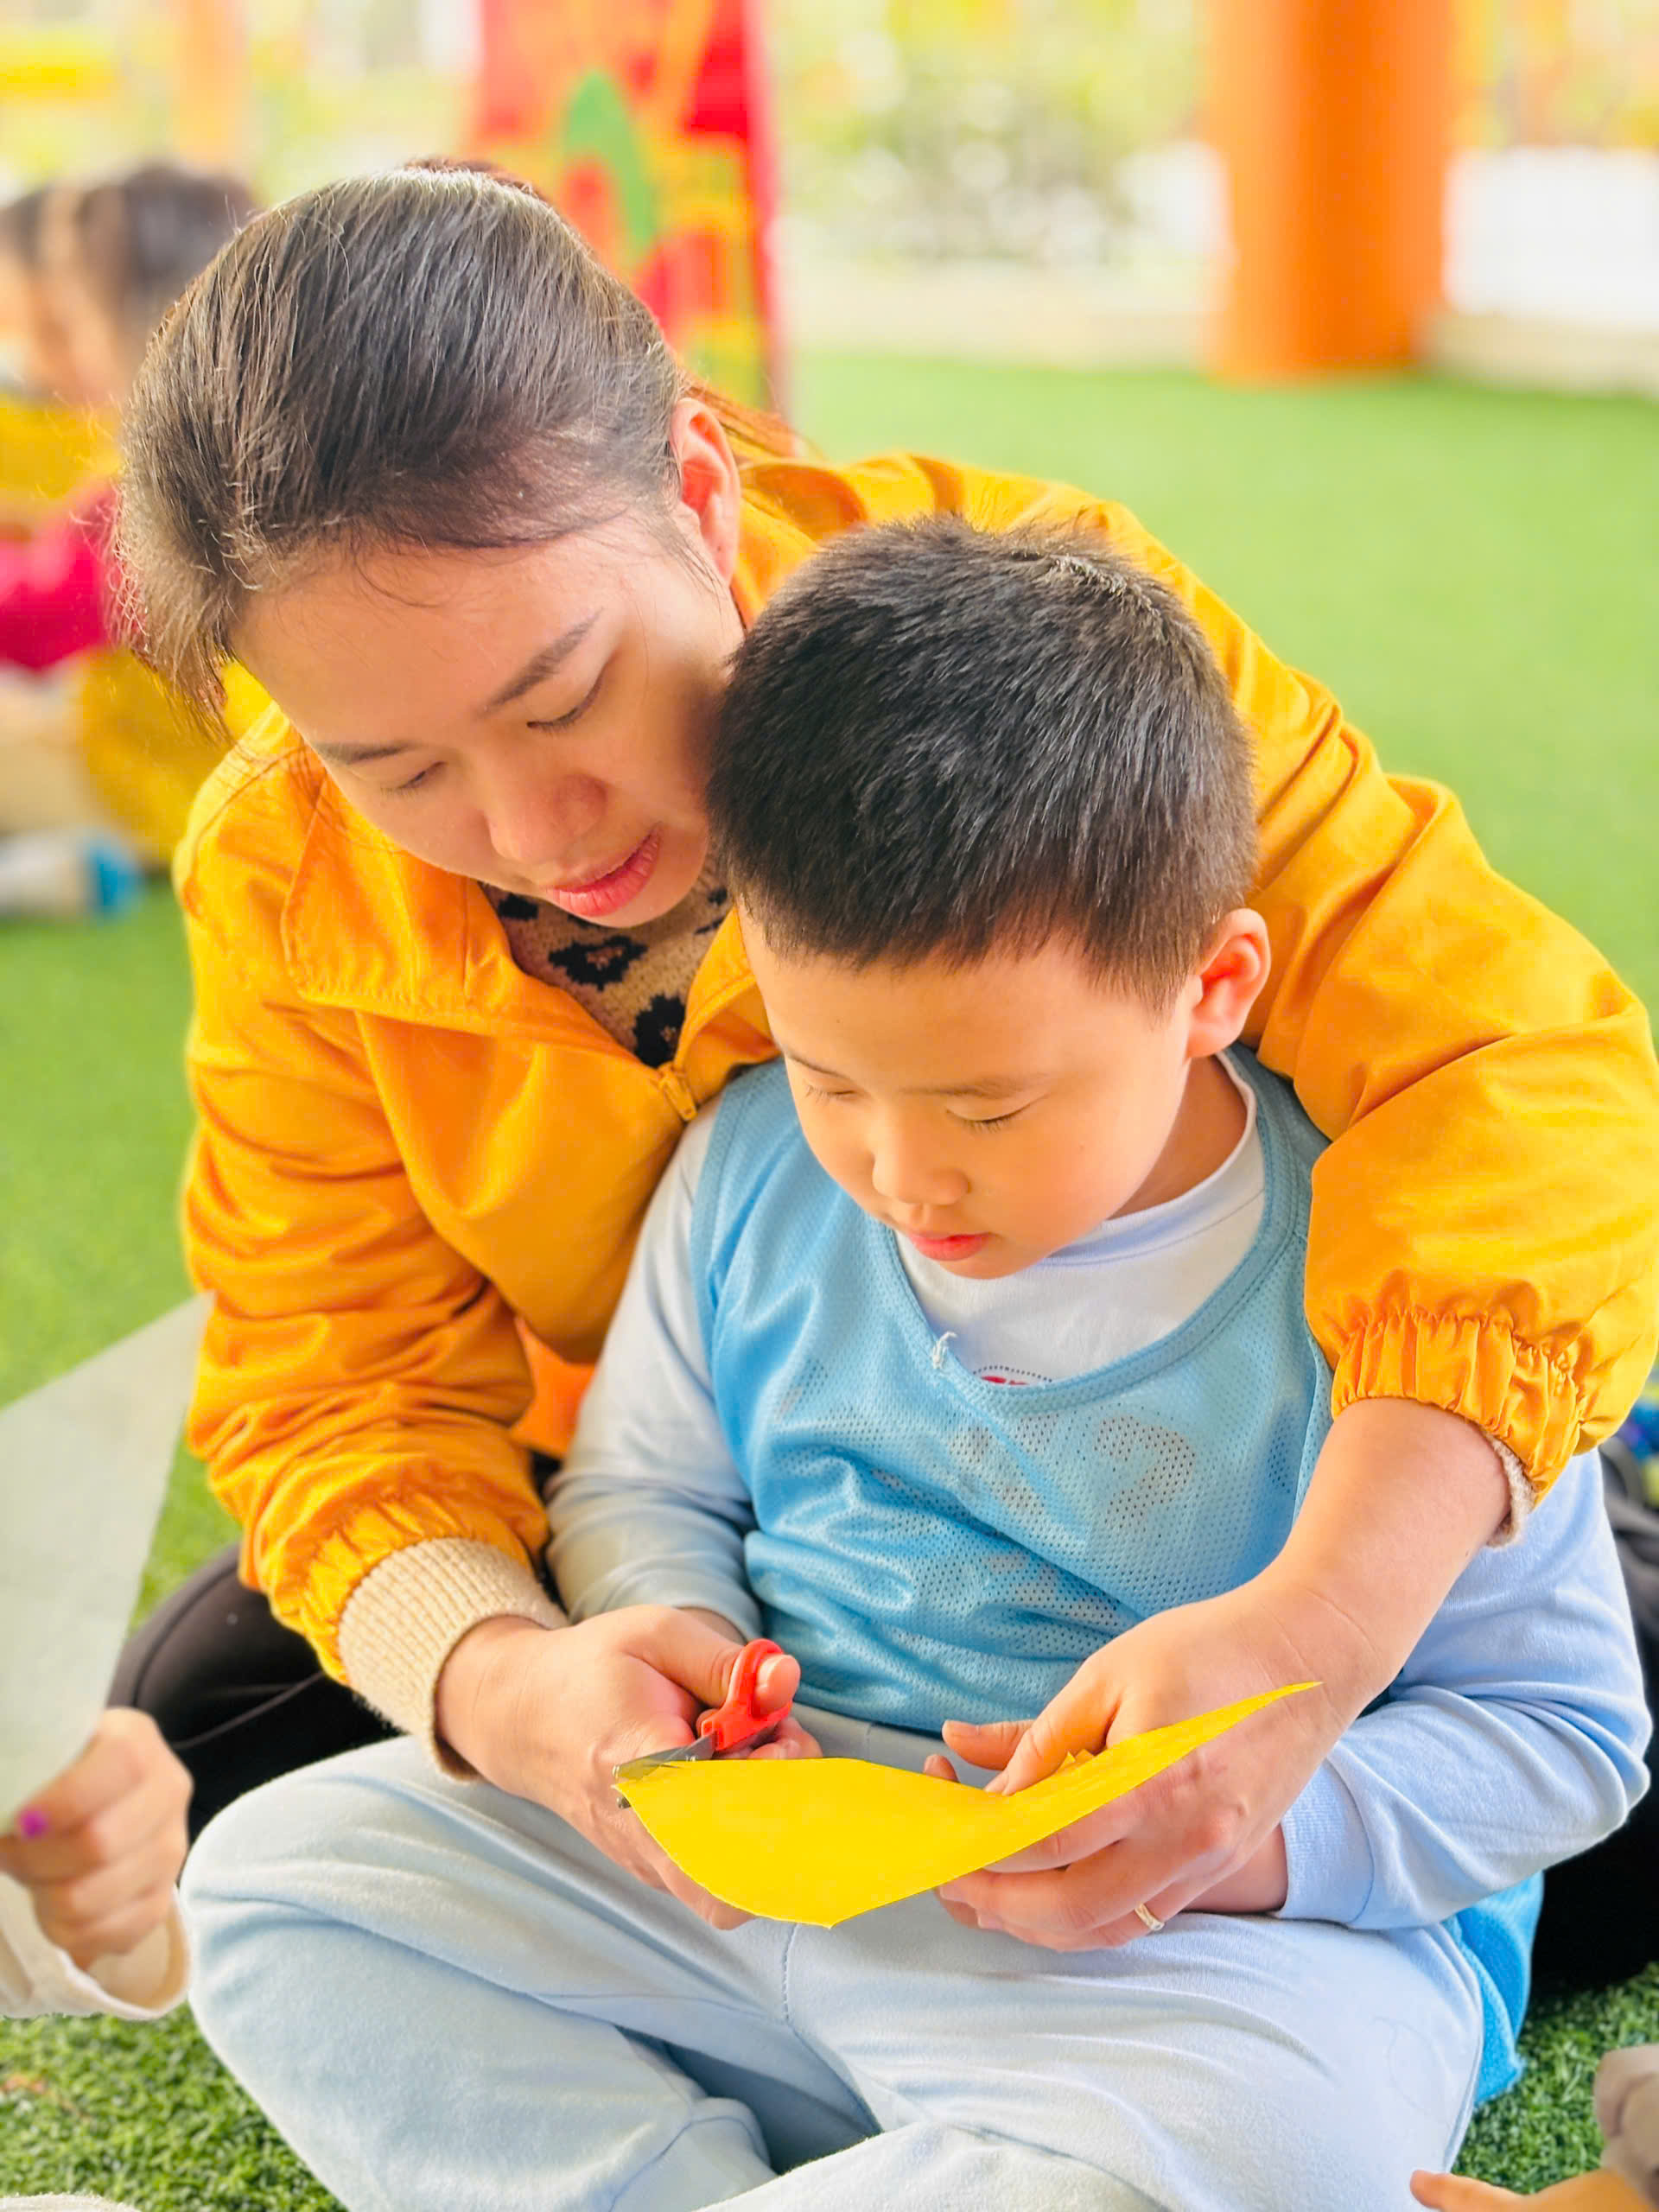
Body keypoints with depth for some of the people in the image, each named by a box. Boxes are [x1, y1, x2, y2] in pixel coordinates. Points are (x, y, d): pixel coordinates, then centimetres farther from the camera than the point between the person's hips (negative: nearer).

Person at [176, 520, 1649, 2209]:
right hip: (743, 1859, 5)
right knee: (275, 1864, -5)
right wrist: (654, 1631, -8)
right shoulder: (752, 1167, 1)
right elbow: (643, 1486, 17)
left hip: (1199, 1958, -4)